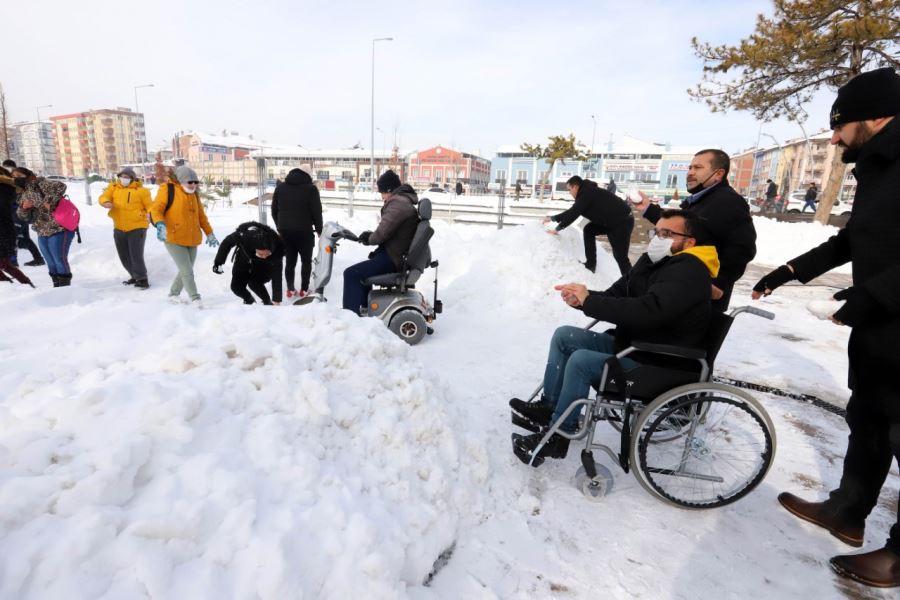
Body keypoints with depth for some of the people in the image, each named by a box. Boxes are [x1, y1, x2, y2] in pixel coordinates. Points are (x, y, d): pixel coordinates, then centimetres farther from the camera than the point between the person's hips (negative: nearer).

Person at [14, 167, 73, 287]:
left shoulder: (39, 184, -7)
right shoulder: (23, 195, 16)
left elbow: (60, 186, -24)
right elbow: (25, 217, 16)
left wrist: (50, 202, -26)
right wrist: (23, 208, -5)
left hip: (59, 229, -9)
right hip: (42, 233, 9)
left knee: (60, 260, -9)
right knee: (51, 262, 12)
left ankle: (65, 287, -2)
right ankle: (57, 286, 20)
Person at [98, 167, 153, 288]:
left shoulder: (141, 190, -6)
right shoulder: (114, 187, 6)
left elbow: (149, 206, -5)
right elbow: (103, 197, -5)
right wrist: (106, 202, -29)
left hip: (137, 228, -6)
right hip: (119, 229, 6)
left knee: (136, 255, -12)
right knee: (124, 256, 14)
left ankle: (142, 279, 0)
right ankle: (135, 276, 31)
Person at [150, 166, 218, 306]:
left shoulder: (194, 194, 13)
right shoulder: (168, 189, -5)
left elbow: (201, 215, 21)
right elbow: (156, 209, -13)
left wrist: (209, 233, 21)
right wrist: (160, 225, -31)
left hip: (192, 240, 6)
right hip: (174, 239, -6)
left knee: (185, 271, 13)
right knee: (187, 271, -10)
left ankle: (173, 294, 32)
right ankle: (196, 299, -3)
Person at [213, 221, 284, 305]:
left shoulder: (276, 250, -40)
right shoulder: (243, 236, -40)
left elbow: (277, 278, -36)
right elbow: (227, 242, -17)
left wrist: (277, 301, -36)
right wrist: (218, 262, -12)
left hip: (265, 265, -2)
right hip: (244, 258, 2)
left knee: (254, 283, -25)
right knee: (236, 286, -3)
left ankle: (268, 303, 1)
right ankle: (249, 301, 28)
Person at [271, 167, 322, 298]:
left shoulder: (280, 187, 11)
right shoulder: (310, 188, -6)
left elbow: (274, 210, 13)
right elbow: (316, 211, -7)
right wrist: (319, 229, 5)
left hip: (285, 231, 5)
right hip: (304, 231, -4)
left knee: (290, 260, 12)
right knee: (306, 260, 9)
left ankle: (290, 289, 8)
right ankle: (304, 289, 8)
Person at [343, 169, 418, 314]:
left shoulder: (398, 203, -19)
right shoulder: (403, 201, 16)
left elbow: (383, 232, -23)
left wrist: (370, 239, -2)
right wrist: (371, 235, 5)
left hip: (392, 259, -11)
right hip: (398, 255, 11)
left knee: (351, 274, -15)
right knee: (363, 269, 28)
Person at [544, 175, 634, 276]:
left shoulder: (586, 193, -17)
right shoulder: (587, 192, 14)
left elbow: (573, 214, -17)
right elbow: (572, 211, 22)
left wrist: (557, 229, -8)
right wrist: (552, 218, 25)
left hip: (623, 221, -10)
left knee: (620, 255, -8)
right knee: (589, 230, 11)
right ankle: (590, 265, 12)